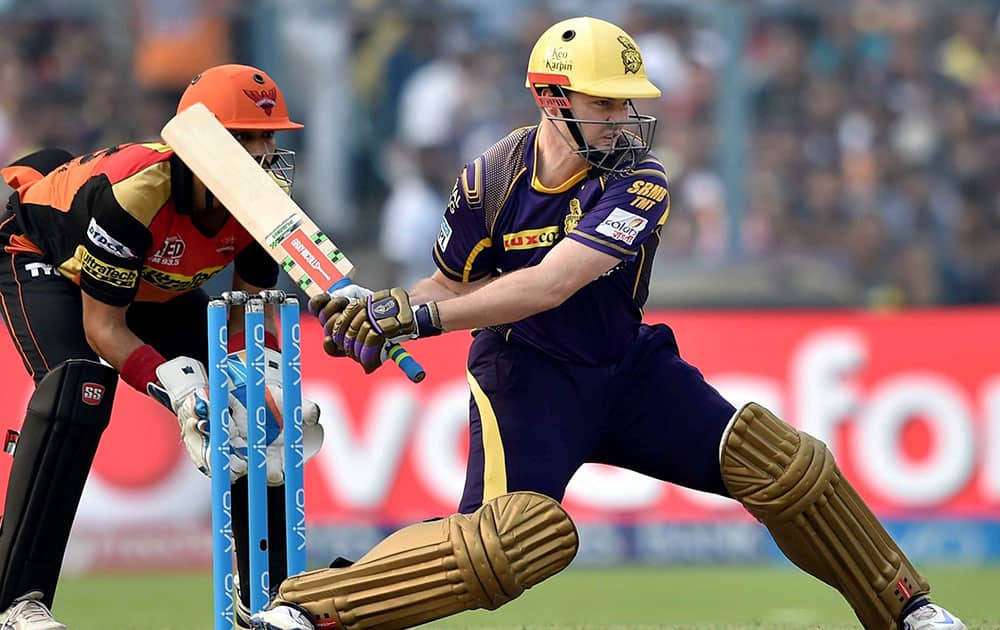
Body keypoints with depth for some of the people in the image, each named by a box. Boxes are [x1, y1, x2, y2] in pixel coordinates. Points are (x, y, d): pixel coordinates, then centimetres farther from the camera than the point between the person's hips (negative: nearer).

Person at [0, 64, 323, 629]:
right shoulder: (133, 191, -41)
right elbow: (102, 328, -34)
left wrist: (264, 374, -29)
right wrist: (179, 387, -45)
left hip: (159, 283, 7)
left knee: (249, 404, -3)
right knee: (78, 391, -32)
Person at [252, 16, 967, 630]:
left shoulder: (637, 185, -16)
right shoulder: (492, 179, -11)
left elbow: (552, 284, -28)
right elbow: (450, 283, 3)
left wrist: (415, 313, -34)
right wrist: (377, 313, -20)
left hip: (628, 372, 2)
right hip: (524, 375, -2)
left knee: (782, 462, -10)